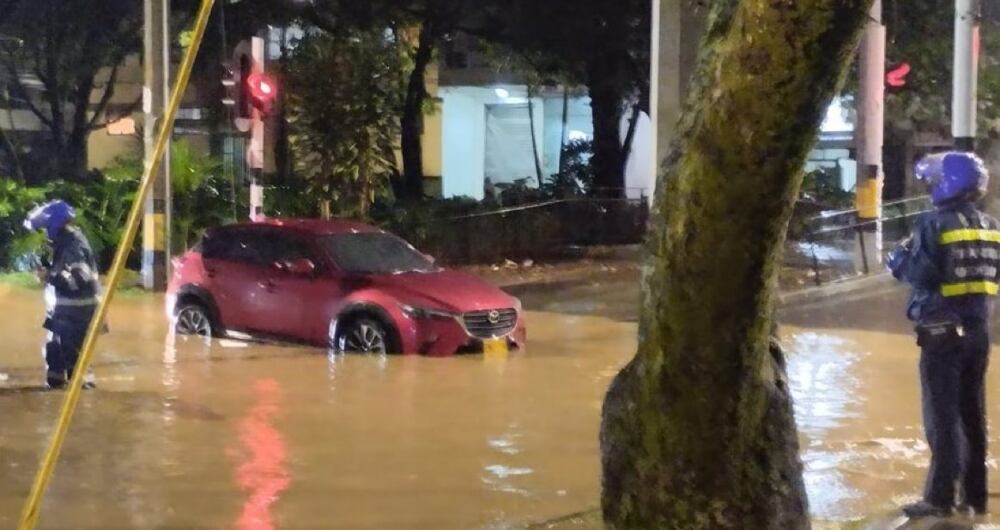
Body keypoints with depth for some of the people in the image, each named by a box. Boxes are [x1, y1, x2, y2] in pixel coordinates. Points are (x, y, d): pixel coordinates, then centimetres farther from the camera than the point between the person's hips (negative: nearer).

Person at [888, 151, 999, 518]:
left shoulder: (935, 224, -13)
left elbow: (920, 274, -20)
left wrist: (899, 260, -1)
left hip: (941, 331, -6)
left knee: (942, 415, -2)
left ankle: (940, 497, 0)